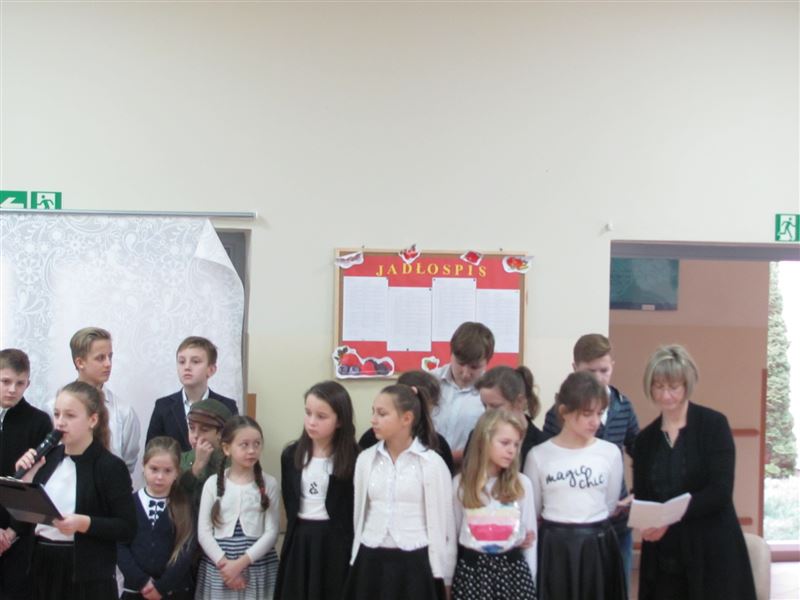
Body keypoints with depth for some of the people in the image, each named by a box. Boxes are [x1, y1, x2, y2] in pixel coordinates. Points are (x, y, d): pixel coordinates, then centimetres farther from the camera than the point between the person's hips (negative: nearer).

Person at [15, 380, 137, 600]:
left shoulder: (111, 466, -9)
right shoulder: (48, 457, 6)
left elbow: (127, 528, -11)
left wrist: (84, 523, -22)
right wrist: (27, 476, -4)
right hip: (43, 569, 5)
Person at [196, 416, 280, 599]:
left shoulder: (269, 483, 1)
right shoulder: (213, 483, 1)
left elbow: (271, 532, -4)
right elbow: (203, 531, -1)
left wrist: (241, 562, -13)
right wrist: (224, 563, -12)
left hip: (258, 567, 0)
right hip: (218, 567, 0)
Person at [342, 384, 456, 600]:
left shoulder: (432, 463, -7)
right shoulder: (366, 459, 3)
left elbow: (442, 523, -4)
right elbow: (359, 512, 12)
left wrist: (443, 578, -1)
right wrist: (358, 560, 16)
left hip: (415, 564, -3)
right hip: (371, 563, 3)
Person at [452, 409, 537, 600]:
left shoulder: (522, 484, 0)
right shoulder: (460, 484, -1)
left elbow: (530, 537, 6)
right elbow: (452, 532, 5)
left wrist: (530, 580, 5)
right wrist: (448, 580, 5)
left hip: (512, 568, 1)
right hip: (472, 569, -1)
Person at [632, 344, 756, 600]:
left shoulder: (713, 424, -3)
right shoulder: (645, 438, 10)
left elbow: (721, 491, -11)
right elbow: (642, 496, 12)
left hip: (712, 552, -3)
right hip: (662, 558, 3)